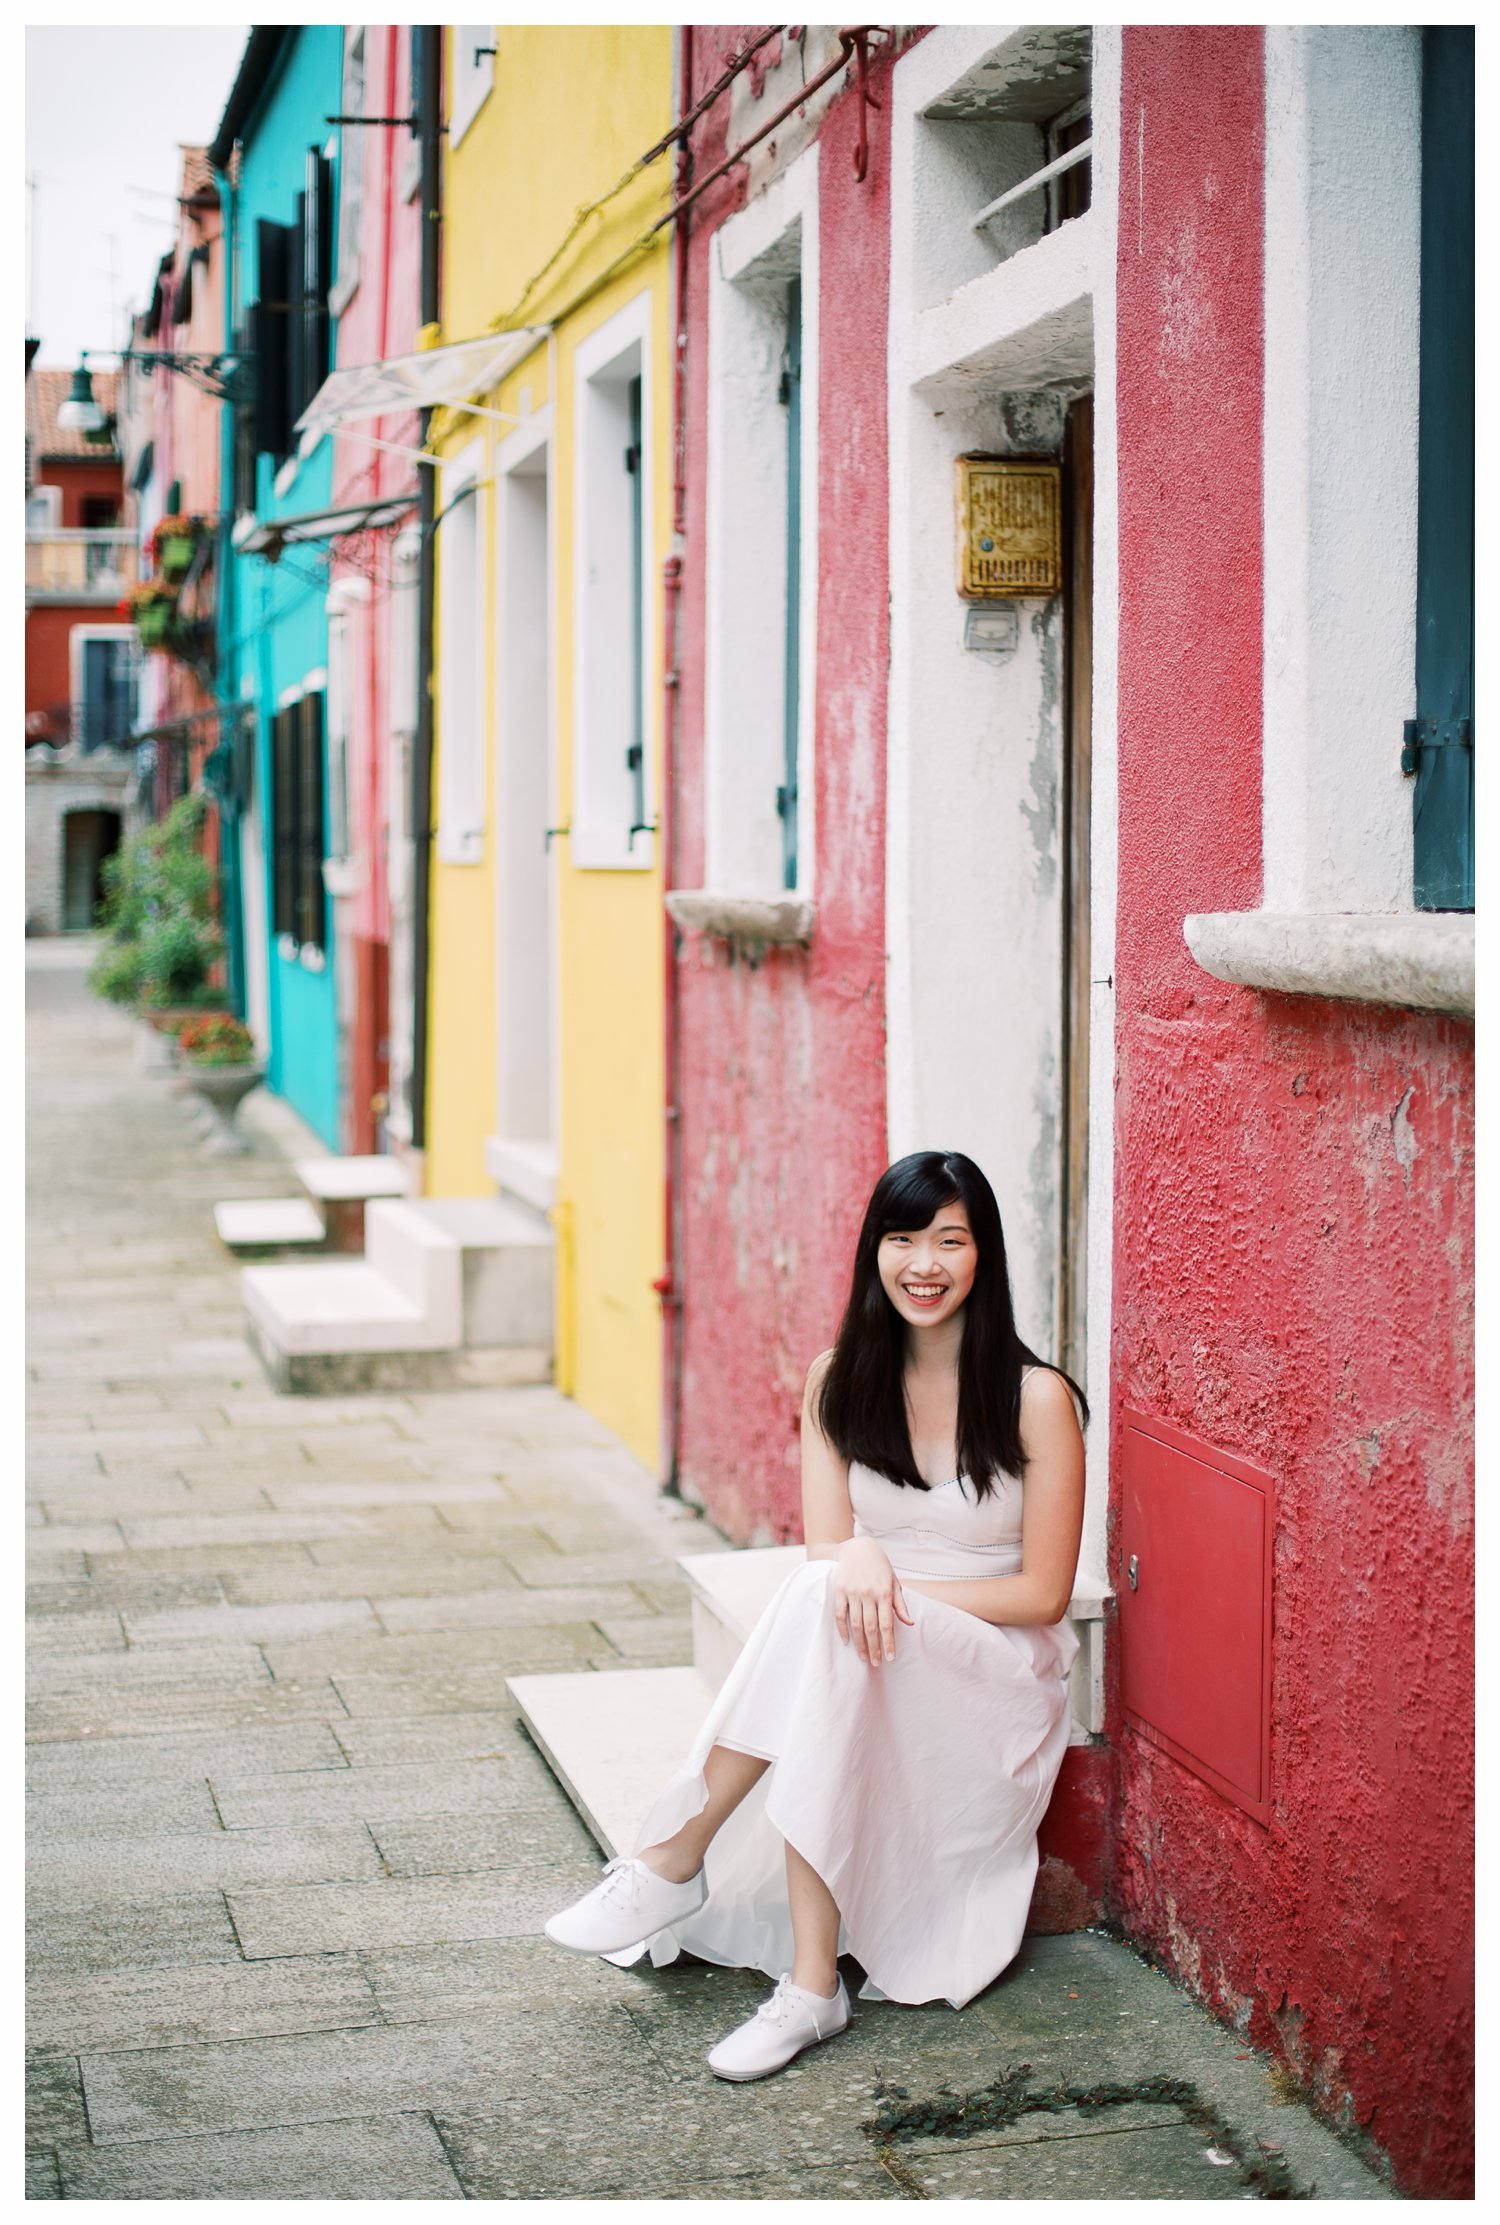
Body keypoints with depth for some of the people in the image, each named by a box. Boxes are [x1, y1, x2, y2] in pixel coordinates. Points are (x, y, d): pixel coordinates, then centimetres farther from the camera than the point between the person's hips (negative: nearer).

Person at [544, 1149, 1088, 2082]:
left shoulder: (1037, 1399, -10)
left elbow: (1042, 1592, -7)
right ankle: (811, 1985, -34)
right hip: (879, 1668, 4)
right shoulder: (839, 1381, 4)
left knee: (822, 1615, -33)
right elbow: (825, 1548, -1)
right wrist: (859, 1562, -26)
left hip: (994, 1678, -3)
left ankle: (672, 1861, -26)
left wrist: (896, 1586, -17)